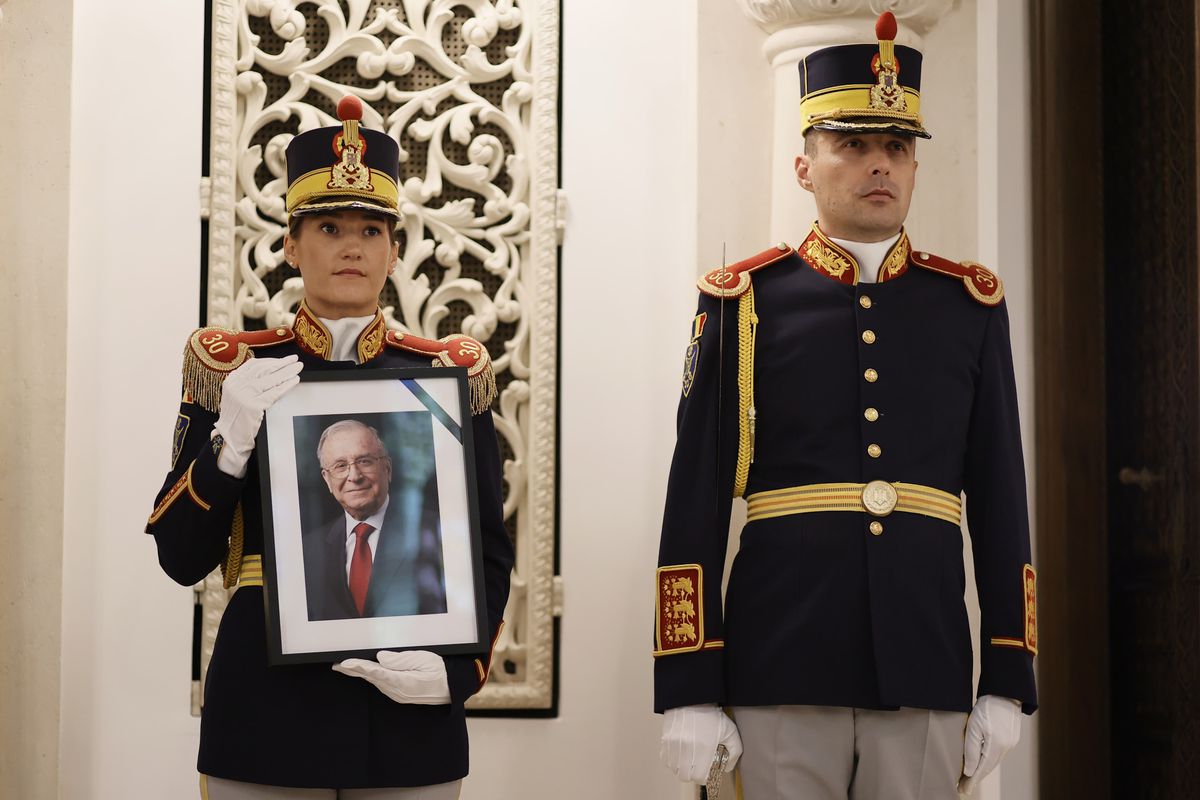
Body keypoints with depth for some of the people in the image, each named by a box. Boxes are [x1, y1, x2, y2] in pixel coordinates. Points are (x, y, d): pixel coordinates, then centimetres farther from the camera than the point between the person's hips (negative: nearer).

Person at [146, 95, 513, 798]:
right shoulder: (234, 370, 3)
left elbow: (491, 553, 5)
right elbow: (181, 559, -1)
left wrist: (458, 669, -11)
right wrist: (230, 441, -16)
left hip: (410, 716, 1)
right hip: (266, 707, 0)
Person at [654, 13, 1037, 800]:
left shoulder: (971, 303, 8)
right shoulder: (744, 301, 1)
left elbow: (1001, 502, 8)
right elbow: (695, 505, -2)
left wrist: (1008, 680, 4)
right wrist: (689, 688, -6)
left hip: (925, 665, 2)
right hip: (781, 663, -2)